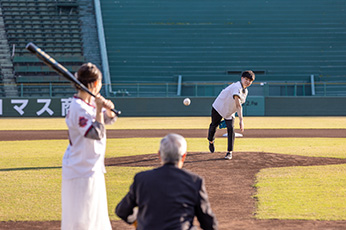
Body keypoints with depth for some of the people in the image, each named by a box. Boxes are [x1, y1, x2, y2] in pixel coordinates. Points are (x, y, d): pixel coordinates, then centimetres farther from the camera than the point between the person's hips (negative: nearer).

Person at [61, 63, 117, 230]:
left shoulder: (91, 103, 6)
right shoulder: (79, 108, -22)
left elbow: (109, 119, 17)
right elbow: (96, 134, -27)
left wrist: (109, 108, -4)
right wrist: (99, 110, -28)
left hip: (92, 167, 10)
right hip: (81, 169, -10)